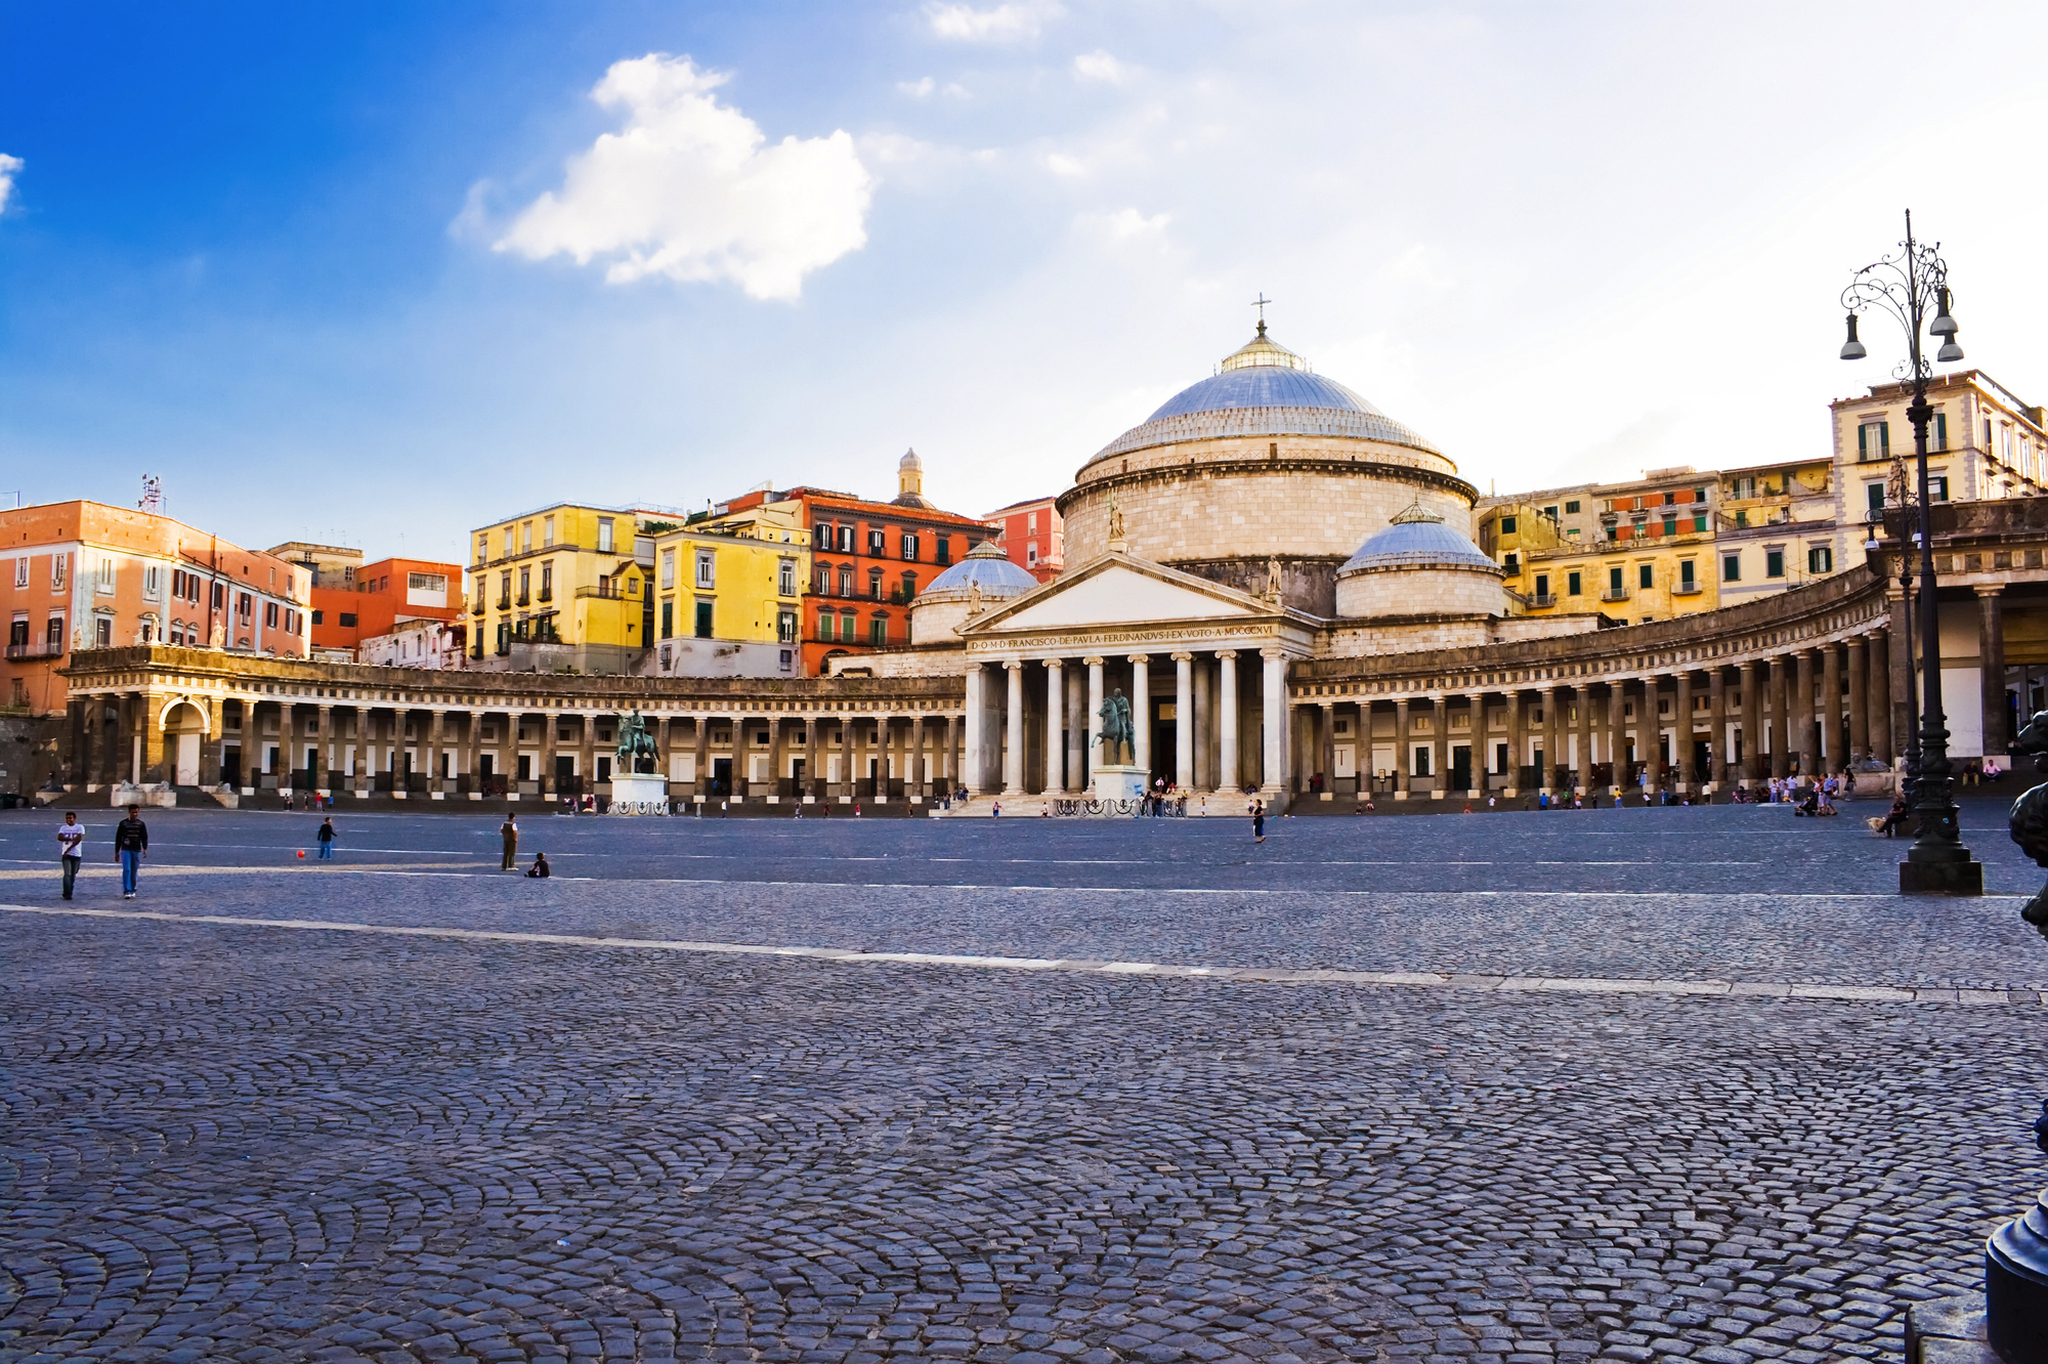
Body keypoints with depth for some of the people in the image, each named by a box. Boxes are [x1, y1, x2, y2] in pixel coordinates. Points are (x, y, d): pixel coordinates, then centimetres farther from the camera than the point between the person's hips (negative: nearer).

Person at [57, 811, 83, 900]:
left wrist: (68, 849, -16)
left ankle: (69, 892, 18)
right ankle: (67, 894, -12)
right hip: (66, 854, 0)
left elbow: (79, 839, -10)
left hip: (76, 855, 0)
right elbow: (59, 837, -6)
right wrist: (71, 839, -16)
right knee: (67, 874, -11)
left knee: (73, 875, 6)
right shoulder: (63, 828, 10)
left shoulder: (80, 827, 3)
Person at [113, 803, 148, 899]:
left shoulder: (141, 824, 7)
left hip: (136, 851, 2)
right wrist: (116, 852, 6)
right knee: (126, 870, -13)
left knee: (134, 872, 6)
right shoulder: (123, 823, 4)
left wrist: (145, 849, -9)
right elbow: (118, 838, 8)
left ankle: (132, 890, 17)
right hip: (126, 850, -2)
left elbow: (144, 837, 6)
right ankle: (126, 891, -17)